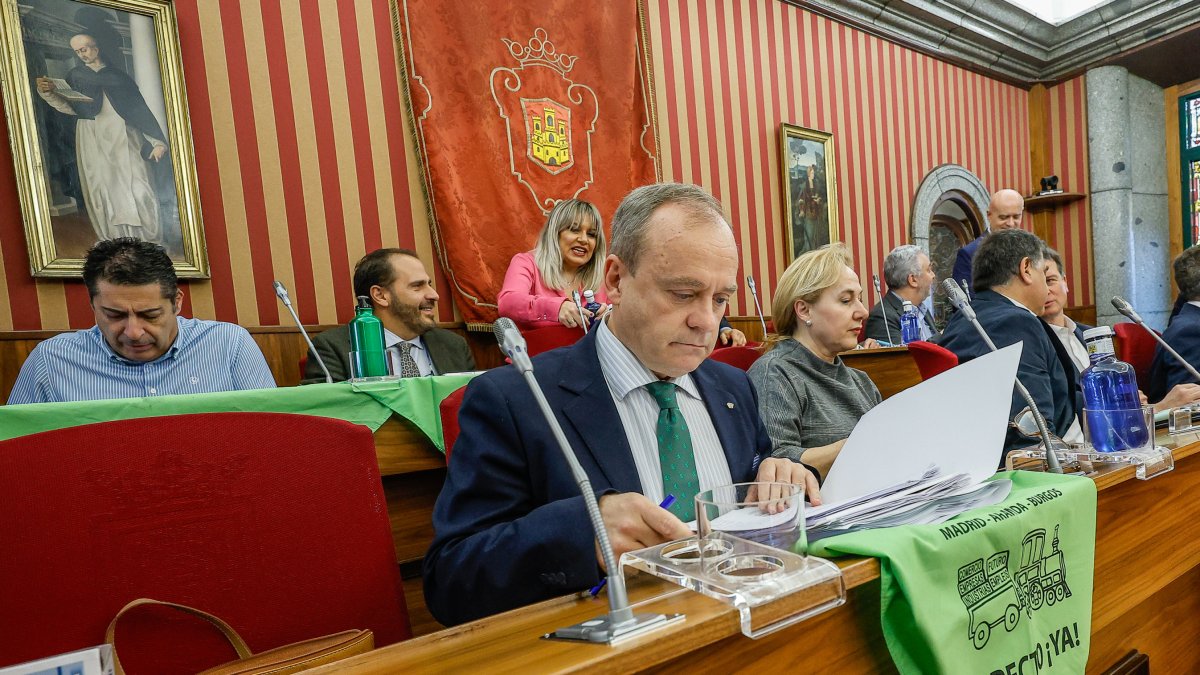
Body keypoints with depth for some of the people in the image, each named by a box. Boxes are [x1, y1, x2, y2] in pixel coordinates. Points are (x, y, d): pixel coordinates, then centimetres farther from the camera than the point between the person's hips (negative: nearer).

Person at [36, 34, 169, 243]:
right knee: (103, 192, -1)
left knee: (138, 191, -11)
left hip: (121, 138, -2)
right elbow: (71, 108, 8)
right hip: (93, 142, 2)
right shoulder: (75, 76, 16)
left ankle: (150, 243, -3)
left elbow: (139, 108, 7)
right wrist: (50, 93, -12)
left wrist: (156, 141, -2)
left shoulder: (117, 75, 12)